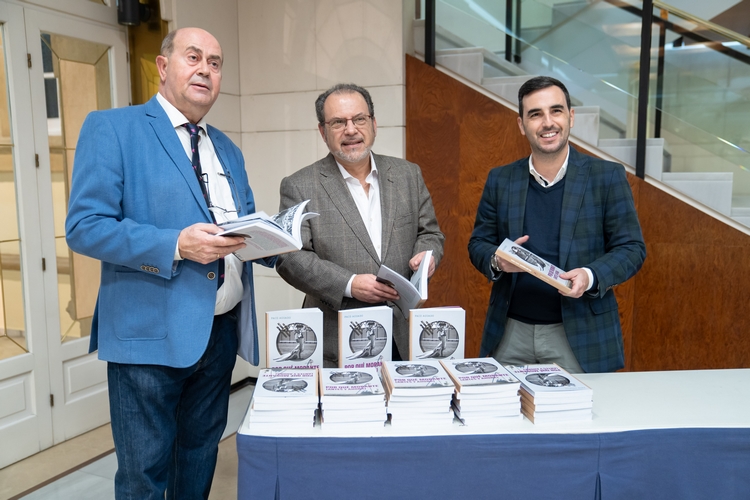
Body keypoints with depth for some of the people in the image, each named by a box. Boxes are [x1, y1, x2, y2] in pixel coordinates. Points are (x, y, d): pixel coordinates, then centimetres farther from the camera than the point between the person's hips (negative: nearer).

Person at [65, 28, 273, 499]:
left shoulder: (228, 150, 15)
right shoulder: (111, 128, -5)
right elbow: (84, 226, -12)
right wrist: (176, 245, -23)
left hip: (221, 330, 6)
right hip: (150, 332, -6)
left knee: (201, 452, 20)